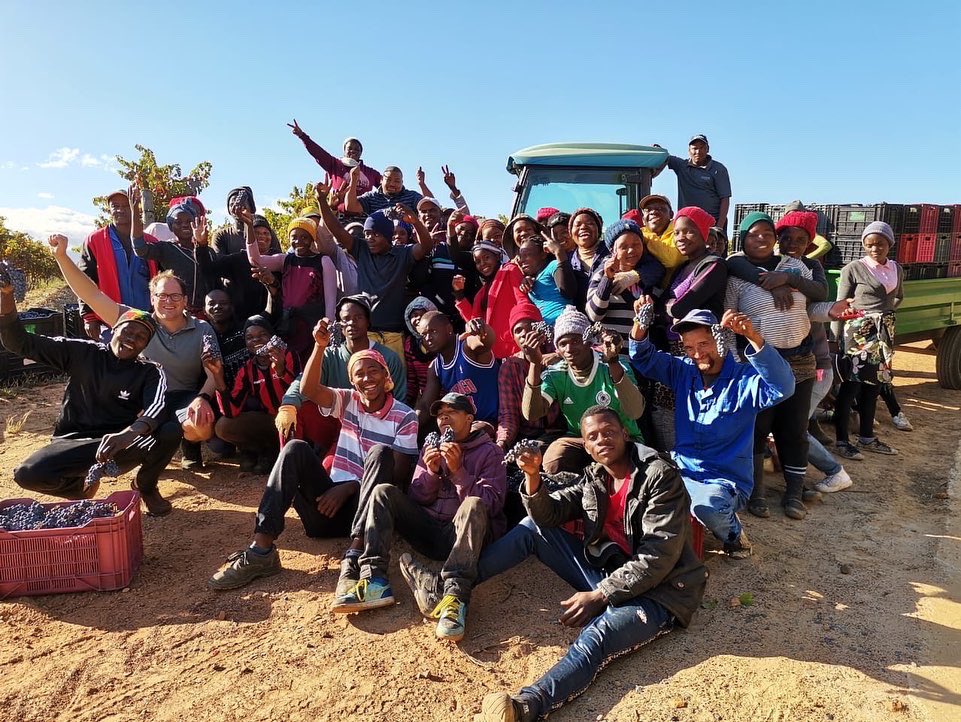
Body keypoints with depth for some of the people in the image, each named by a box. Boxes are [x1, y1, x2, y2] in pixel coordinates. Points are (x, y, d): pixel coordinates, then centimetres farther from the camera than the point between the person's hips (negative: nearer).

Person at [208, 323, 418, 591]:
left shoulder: (404, 417, 0)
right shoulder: (349, 401, 9)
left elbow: (400, 473, -8)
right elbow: (309, 390, -10)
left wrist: (348, 488, -16)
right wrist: (320, 346, -25)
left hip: (366, 506, -3)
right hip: (331, 501, 3)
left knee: (380, 452, -30)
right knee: (295, 448, -19)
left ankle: (354, 558, -42)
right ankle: (261, 550, -27)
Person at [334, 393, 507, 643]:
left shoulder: (489, 452, 6)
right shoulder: (431, 449, 19)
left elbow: (491, 503, -8)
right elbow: (415, 499, 12)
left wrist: (457, 471, -17)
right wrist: (431, 473, -7)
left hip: (463, 536, -4)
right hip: (428, 532, 4)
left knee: (474, 505, -34)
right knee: (384, 491, -11)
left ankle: (455, 597, -48)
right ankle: (374, 582, -28)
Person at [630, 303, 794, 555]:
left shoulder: (745, 378, -9)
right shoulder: (683, 371, 5)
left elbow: (783, 387, -28)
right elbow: (644, 359, 2)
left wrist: (753, 336, -41)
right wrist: (640, 323, -19)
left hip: (727, 481, -4)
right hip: (681, 473, 4)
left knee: (707, 507, -36)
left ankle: (734, 535, 1)